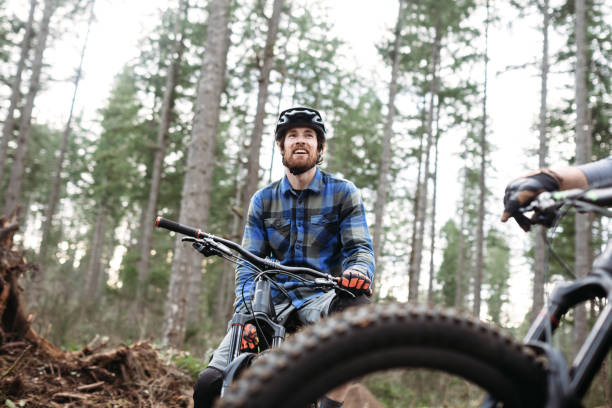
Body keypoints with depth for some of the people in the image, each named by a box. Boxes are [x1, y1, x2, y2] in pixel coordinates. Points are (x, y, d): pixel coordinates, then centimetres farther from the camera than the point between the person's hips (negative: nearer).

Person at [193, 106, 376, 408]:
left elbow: (360, 247, -3)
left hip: (321, 296, -1)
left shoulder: (343, 193, 3)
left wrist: (359, 271, -30)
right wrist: (246, 315, -13)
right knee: (209, 384, -18)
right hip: (275, 300, 2)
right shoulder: (263, 200, 9)